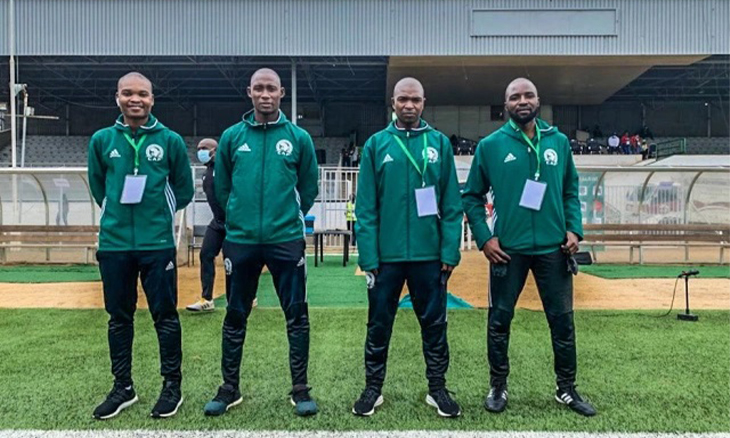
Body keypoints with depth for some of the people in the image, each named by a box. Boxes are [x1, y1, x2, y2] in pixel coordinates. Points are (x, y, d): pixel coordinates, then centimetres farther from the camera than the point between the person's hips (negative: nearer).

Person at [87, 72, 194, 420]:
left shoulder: (170, 140, 0)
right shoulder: (101, 140, 5)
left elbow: (184, 190, 8)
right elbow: (97, 186, 17)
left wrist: (157, 212, 8)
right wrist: (119, 211, 13)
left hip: (158, 243, -2)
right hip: (114, 243, 3)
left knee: (165, 316, 4)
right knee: (119, 317, 12)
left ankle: (172, 386, 17)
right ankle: (123, 387, 26)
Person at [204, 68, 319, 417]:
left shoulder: (299, 137, 2)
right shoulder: (231, 137, 4)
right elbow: (222, 187, 13)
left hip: (287, 240, -1)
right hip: (240, 240, 1)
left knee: (297, 316, 4)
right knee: (235, 316, 10)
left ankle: (300, 389, 18)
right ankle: (229, 388, 26)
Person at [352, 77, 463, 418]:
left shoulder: (440, 143, 5)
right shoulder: (376, 144, 3)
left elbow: (451, 205, 2)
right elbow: (365, 207, -1)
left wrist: (450, 251, -5)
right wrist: (368, 255, -8)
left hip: (429, 254, 1)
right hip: (386, 254, 0)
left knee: (434, 324, 12)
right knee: (379, 325, 11)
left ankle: (437, 388, 28)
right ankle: (373, 388, 28)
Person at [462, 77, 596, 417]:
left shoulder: (558, 141, 7)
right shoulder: (490, 145, -1)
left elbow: (571, 190, 13)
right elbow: (472, 196, 2)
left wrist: (574, 229, 0)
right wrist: (484, 237, -7)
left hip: (553, 248, 3)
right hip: (508, 248, -2)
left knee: (562, 320, 10)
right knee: (500, 320, 7)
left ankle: (567, 389, 28)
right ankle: (498, 387, 25)